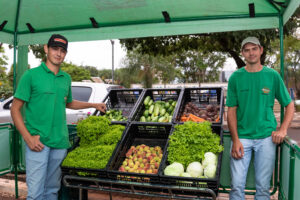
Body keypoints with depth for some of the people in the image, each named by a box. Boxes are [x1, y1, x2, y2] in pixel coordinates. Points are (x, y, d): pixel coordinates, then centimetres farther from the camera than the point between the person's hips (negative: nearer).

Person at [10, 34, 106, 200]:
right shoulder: (31, 75, -4)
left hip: (60, 142, 5)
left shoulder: (66, 78, 12)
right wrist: (28, 137, -13)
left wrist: (94, 105, 23)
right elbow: (15, 109, -4)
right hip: (38, 142, -5)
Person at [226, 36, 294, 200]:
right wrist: (235, 140, -8)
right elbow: (231, 111, 1)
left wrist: (282, 130, -6)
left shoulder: (272, 75, 4)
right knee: (237, 185, -1)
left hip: (266, 137, 1)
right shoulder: (235, 77, 3)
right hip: (242, 137, 0)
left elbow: (289, 105, 9)